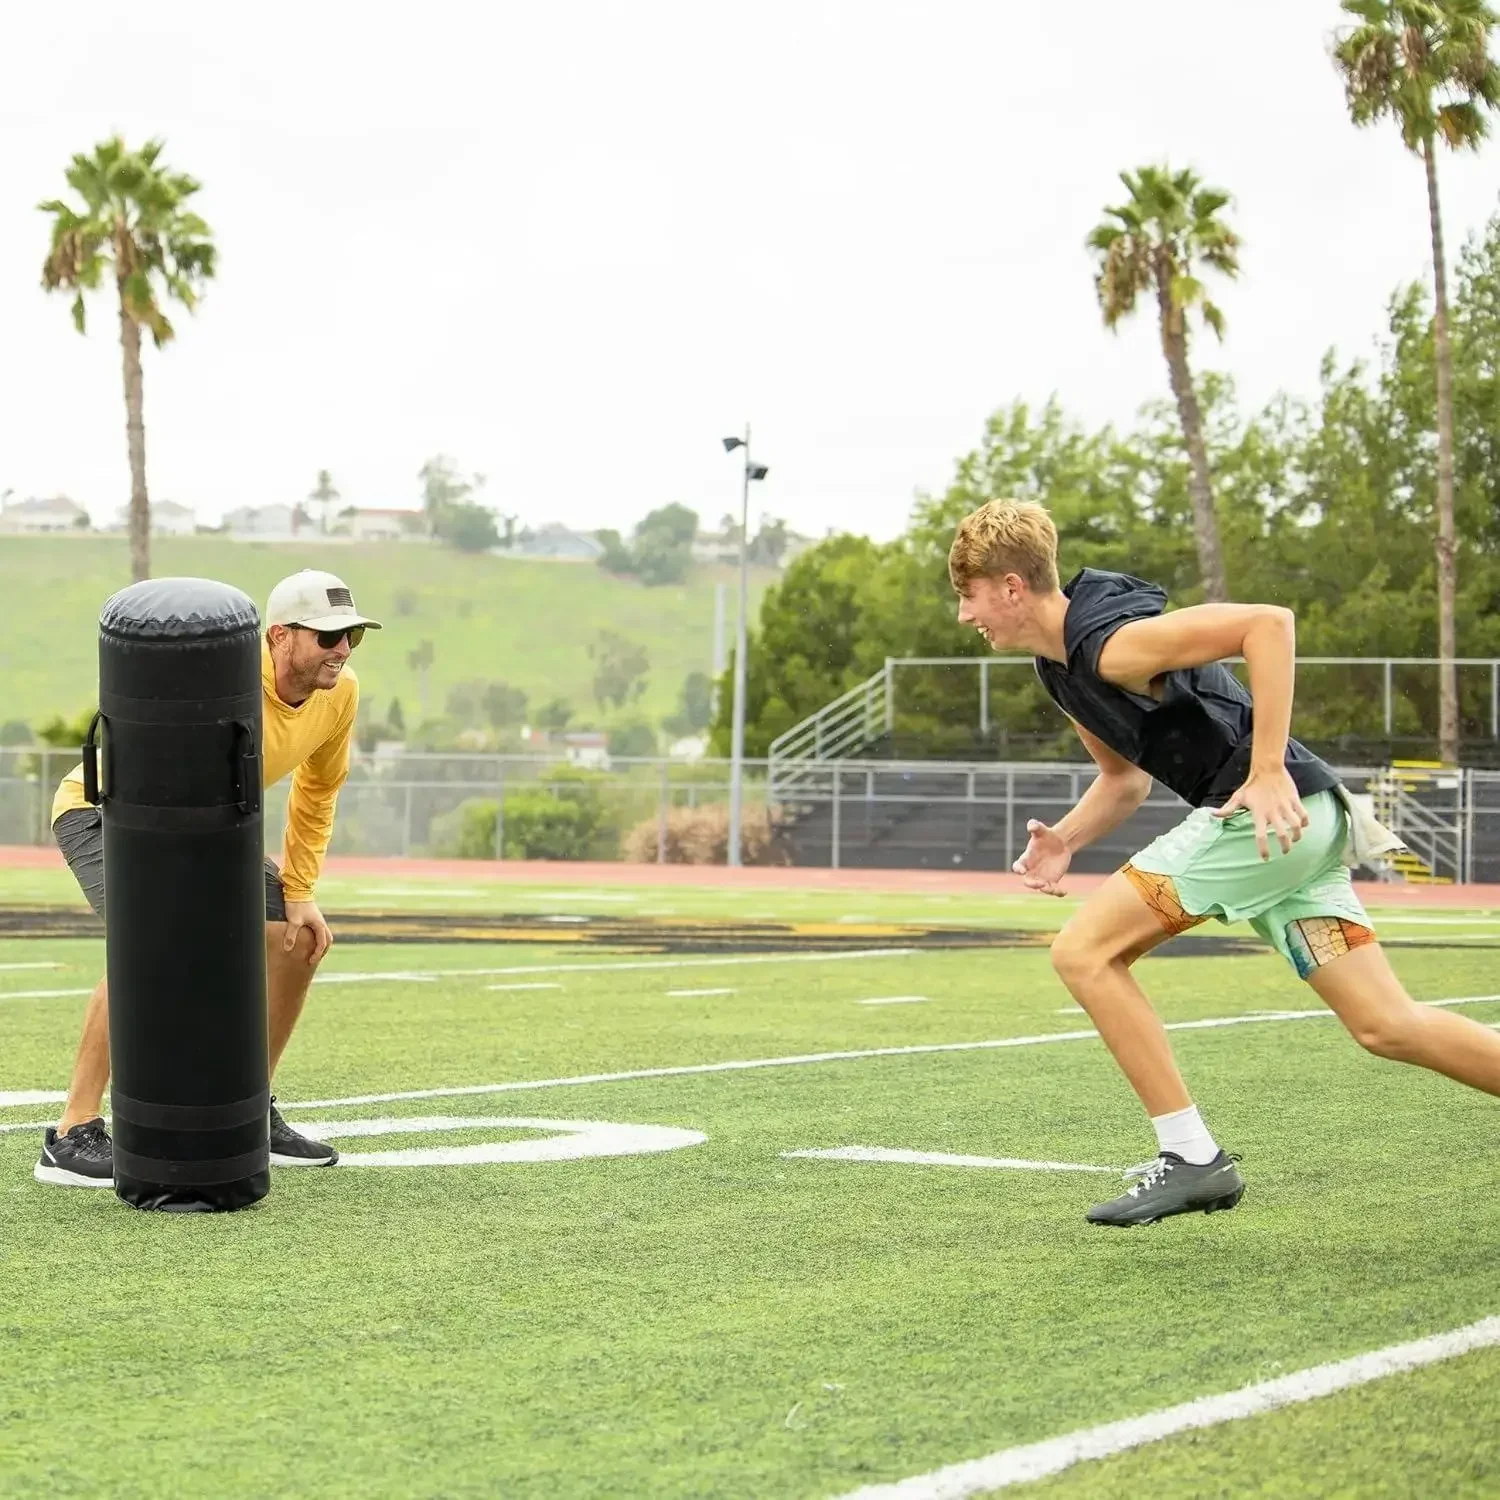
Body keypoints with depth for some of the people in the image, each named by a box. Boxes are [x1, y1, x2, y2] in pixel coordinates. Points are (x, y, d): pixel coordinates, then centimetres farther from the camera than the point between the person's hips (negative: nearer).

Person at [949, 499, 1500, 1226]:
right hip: (1295, 824, 10)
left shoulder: (1111, 642, -15)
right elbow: (1125, 777, 27)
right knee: (1388, 1026, 9)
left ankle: (1192, 1159, -4)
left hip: (1272, 811, -10)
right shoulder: (1060, 667, 15)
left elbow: (1269, 622, -23)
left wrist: (1269, 773, -24)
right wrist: (1064, 840, 7)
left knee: (1083, 950, -8)